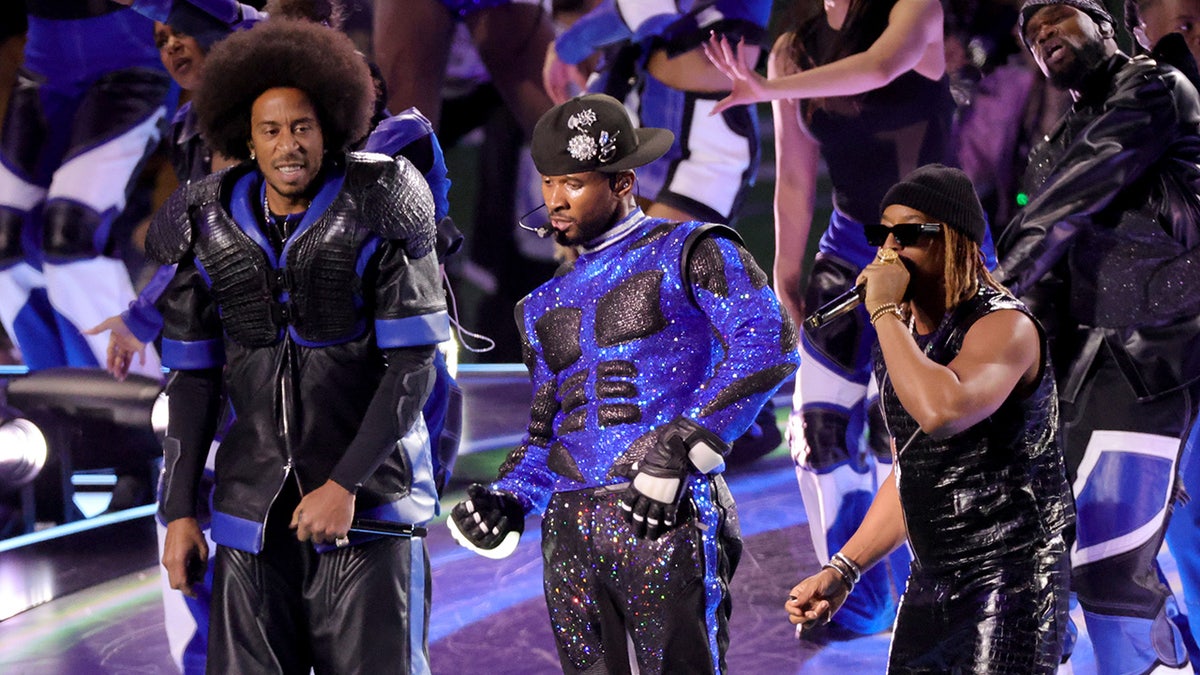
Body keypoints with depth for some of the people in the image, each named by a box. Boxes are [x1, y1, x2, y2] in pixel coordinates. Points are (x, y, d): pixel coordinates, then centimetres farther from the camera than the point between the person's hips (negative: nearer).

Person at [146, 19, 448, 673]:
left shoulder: (375, 219, -7)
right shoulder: (212, 229, 4)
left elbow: (413, 366, -10)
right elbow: (194, 378, 8)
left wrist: (346, 484, -17)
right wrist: (179, 512, 4)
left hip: (367, 497, -3)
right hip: (255, 507, 3)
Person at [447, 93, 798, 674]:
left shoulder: (689, 253, 5)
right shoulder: (547, 305, 25)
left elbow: (768, 343, -11)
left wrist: (680, 448, -17)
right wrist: (509, 499, 6)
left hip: (665, 519, -6)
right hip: (570, 532, 6)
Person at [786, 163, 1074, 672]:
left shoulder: (1004, 326, -15)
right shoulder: (901, 337, 12)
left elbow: (941, 410, -37)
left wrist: (884, 310, -25)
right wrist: (841, 570, 15)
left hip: (1009, 583, -8)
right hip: (929, 585, 8)